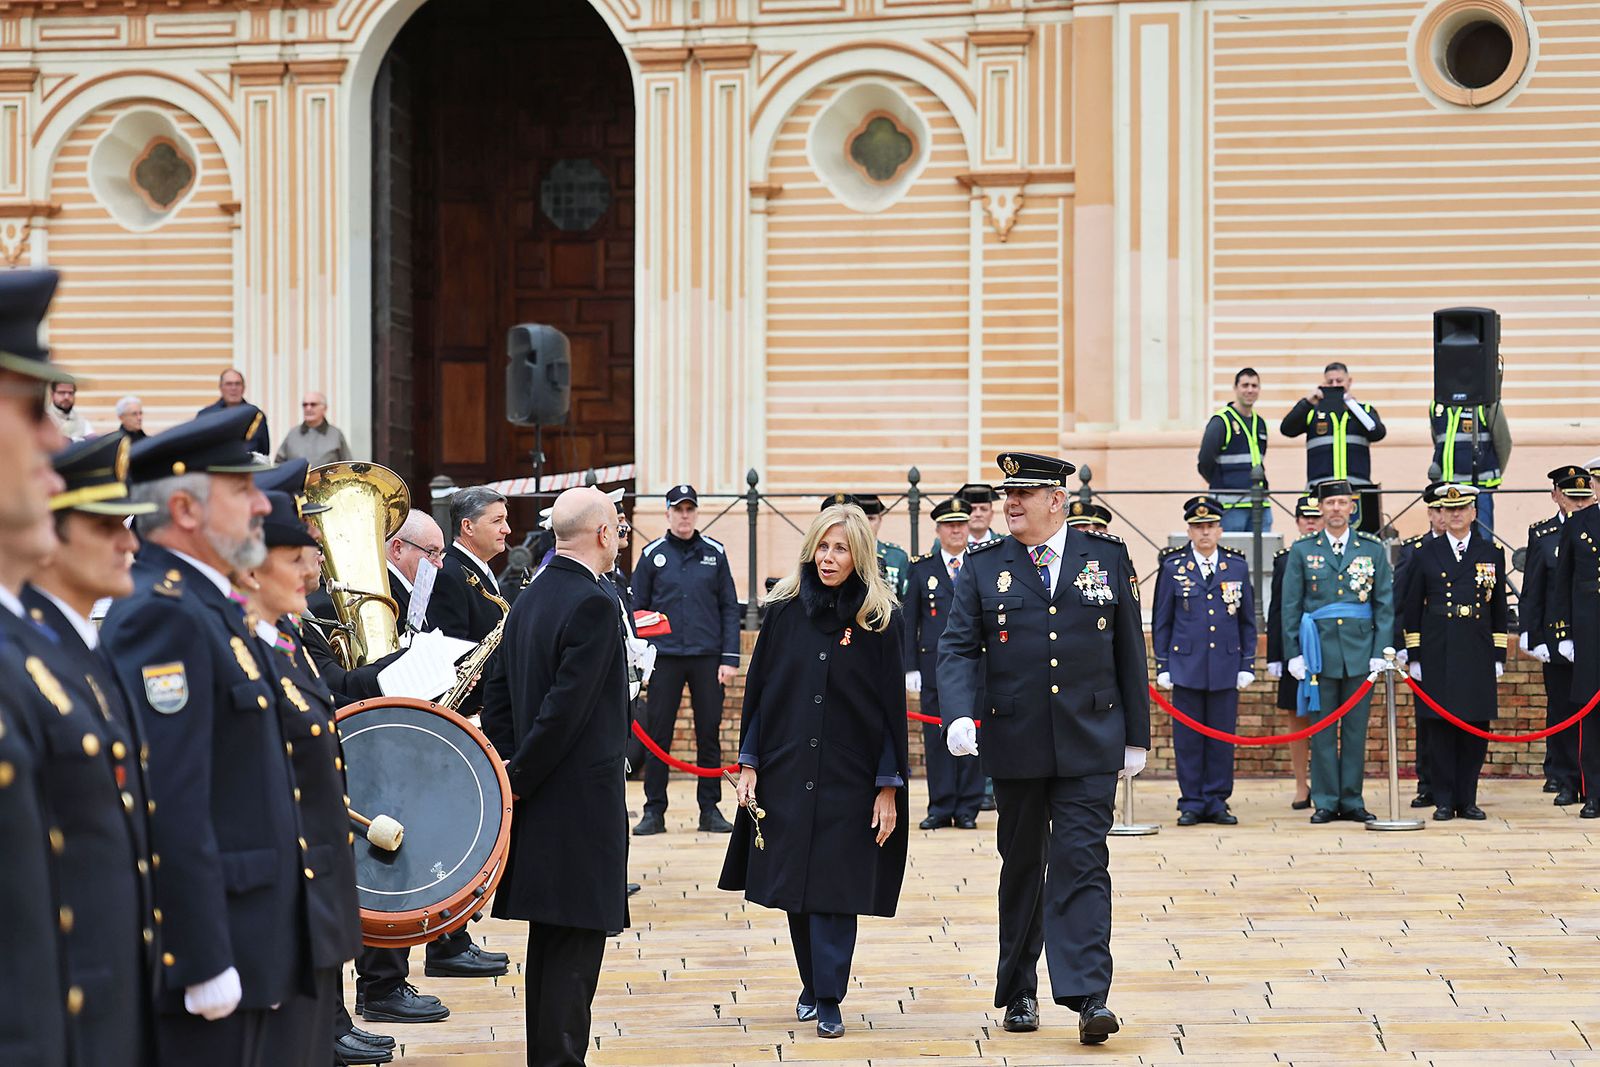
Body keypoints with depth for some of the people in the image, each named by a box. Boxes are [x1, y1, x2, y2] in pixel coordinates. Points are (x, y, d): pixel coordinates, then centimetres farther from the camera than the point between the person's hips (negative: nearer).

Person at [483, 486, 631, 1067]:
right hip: (583, 799, -9)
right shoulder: (595, 605, -16)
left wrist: (512, 772, 11)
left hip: (540, 802, 9)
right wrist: (520, 779, -13)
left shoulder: (526, 603, 12)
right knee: (576, 941, -6)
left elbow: (501, 701, 13)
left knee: (549, 940, 14)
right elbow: (566, 709, -20)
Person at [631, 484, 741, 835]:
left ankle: (710, 809, 11)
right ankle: (654, 811, 6)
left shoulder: (714, 553, 6)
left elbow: (729, 608, 7)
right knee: (657, 734, 0)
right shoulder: (652, 555, 4)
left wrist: (730, 658, -1)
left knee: (709, 734, 3)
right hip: (664, 657, -1)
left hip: (707, 658, 1)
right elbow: (638, 609, 7)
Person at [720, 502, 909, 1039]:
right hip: (787, 772, 3)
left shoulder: (879, 619, -4)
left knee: (835, 888, -4)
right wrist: (749, 763, 1)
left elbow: (892, 706, -3)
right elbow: (758, 688, 6)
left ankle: (828, 999, 2)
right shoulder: (786, 610, 2)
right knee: (795, 884, 8)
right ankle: (812, 983, 25)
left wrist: (888, 787, -6)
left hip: (848, 777, -2)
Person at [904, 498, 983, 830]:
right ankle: (940, 808, 8)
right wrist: (910, 667, -1)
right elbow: (909, 621, 6)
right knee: (936, 739, 1)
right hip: (934, 669, 0)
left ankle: (967, 809, 7)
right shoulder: (921, 568, 8)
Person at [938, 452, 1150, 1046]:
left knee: (1082, 861, -9)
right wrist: (959, 715, -20)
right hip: (1015, 745, 1)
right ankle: (1018, 994, 21)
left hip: (1090, 745, -1)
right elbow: (958, 648, -2)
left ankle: (1088, 995, -14)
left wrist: (1136, 736, 7)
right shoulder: (982, 567, 4)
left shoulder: (1108, 558, 5)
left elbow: (1129, 652, 8)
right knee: (1022, 866, 10)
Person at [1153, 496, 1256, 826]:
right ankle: (1191, 804, 7)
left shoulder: (1237, 566, 7)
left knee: (1222, 736, 3)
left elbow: (1247, 621, 11)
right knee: (1188, 737, 1)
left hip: (1226, 666, 1)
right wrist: (1162, 666, 1)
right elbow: (1161, 622, 6)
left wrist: (1247, 665, 5)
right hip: (1186, 665, -1)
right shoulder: (1173, 567, 3)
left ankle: (1217, 802, 11)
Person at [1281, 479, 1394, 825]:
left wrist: (1380, 652, -1)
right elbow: (1291, 607, 5)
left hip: (1360, 653, 1)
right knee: (1322, 730, 1)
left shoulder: (1373, 550, 7)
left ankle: (1352, 801, 10)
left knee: (1356, 730, 4)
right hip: (1319, 652, -1)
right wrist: (1294, 654, -1)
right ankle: (1325, 802, 6)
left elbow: (1385, 605, 7)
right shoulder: (1302, 551, 6)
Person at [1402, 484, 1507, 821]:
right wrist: (1413, 656, 2)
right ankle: (1444, 802, 5)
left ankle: (1468, 800, 10)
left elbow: (1499, 608, 11)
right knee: (1441, 726, -1)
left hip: (1477, 654, 1)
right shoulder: (1426, 554, 6)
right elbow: (1412, 608, 7)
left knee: (1476, 727, 2)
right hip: (1437, 654, -1)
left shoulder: (1492, 553, 9)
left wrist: (1499, 656, 6)